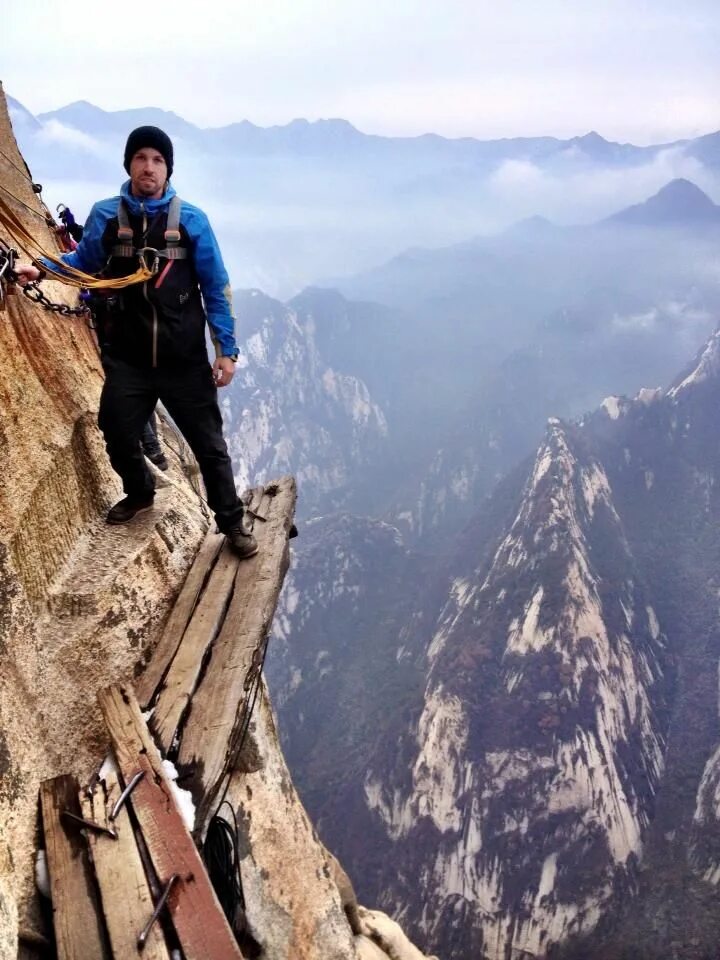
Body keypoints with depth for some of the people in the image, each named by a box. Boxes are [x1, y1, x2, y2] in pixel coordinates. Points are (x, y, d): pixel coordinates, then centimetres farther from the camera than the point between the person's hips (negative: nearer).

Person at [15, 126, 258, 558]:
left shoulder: (191, 220, -4)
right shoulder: (105, 216, -1)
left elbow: (216, 288, -1)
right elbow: (82, 262, 16)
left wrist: (227, 349, -4)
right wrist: (40, 268, -2)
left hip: (184, 361, -2)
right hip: (127, 360, 2)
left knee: (209, 443, 6)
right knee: (118, 436, 15)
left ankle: (232, 522, 22)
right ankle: (140, 492, 46)